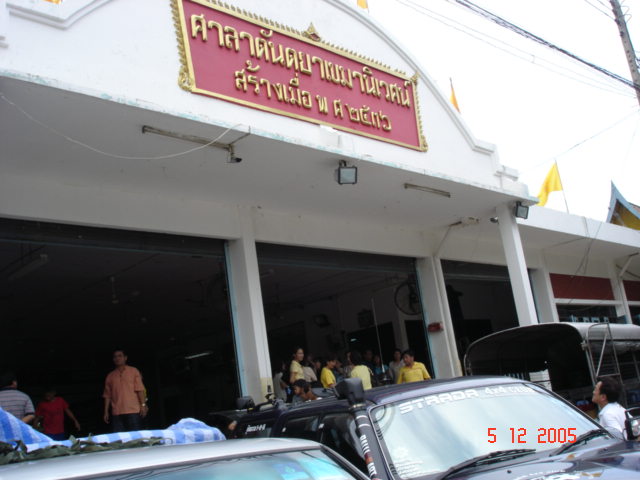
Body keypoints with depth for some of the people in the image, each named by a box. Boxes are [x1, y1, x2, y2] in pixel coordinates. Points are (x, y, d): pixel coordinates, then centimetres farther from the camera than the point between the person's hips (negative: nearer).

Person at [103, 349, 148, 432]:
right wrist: (106, 412, 7)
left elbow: (140, 389, 1)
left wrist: (143, 405, -9)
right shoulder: (110, 376, 16)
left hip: (133, 411, -2)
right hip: (116, 413, 2)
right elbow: (107, 396, 14)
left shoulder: (133, 371, 9)